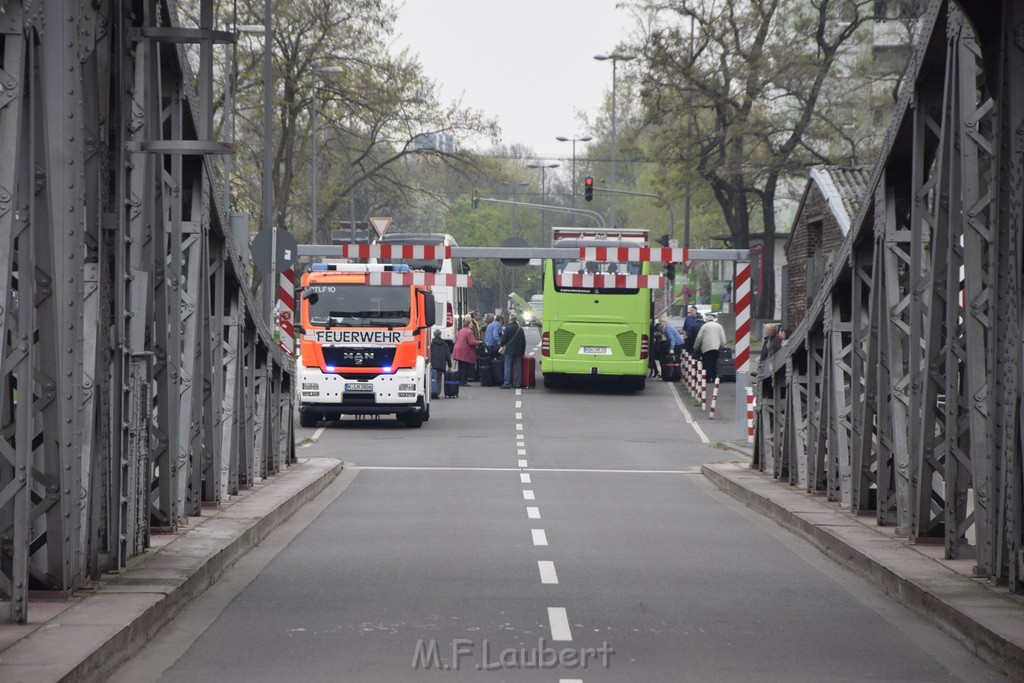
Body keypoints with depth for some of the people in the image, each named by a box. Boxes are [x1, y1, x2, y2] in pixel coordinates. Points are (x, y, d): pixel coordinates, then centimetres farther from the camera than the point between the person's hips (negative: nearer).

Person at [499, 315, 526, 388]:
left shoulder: (508, 328, -6)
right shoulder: (520, 329, 11)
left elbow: (504, 338, -8)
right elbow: (524, 342, 14)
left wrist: (502, 344, 14)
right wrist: (523, 352, 22)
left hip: (509, 350, -5)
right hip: (518, 352, 5)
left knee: (508, 367, -5)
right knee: (518, 367, 8)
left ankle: (507, 383, -11)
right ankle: (517, 383, 7)